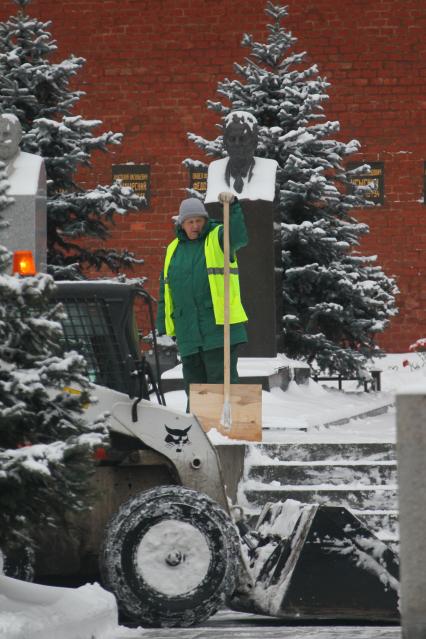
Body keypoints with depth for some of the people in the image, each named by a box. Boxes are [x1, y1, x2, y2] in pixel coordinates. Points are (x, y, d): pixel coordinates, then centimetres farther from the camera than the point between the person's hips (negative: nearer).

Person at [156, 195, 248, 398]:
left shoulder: (218, 237, 1)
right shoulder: (174, 249, 16)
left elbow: (239, 237, -23)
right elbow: (165, 288, 19)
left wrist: (233, 206, -39)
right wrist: (163, 325, 15)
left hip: (218, 325, -5)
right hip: (188, 332, 5)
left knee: (222, 380, -9)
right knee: (194, 382, 10)